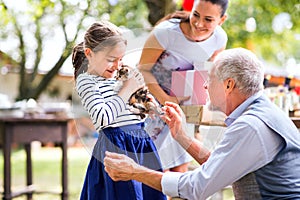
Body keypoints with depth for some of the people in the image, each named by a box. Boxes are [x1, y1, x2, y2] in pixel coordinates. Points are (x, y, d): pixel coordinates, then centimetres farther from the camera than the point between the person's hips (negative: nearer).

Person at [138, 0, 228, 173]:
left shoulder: (220, 39, -13)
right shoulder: (166, 32, -29)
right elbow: (143, 69, -19)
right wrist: (165, 99, -26)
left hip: (184, 102, 5)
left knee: (180, 168, 10)